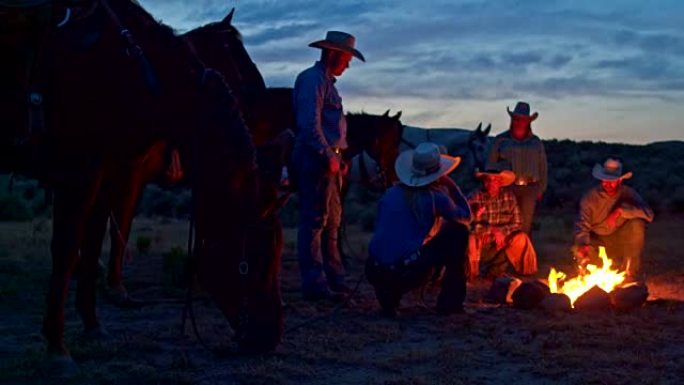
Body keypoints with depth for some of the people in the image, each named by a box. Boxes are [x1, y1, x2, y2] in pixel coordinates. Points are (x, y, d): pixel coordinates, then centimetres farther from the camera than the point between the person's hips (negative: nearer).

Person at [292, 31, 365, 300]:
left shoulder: (327, 82, 22)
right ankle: (314, 284, -7)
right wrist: (328, 156, -22)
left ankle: (334, 278, 22)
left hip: (329, 160, 11)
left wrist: (337, 158, 17)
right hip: (316, 159, -11)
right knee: (314, 220, -8)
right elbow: (310, 124, -20)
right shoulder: (312, 79, -9)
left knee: (331, 220, 14)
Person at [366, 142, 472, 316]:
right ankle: (450, 302, 18)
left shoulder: (391, 193, 14)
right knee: (458, 232, 12)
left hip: (375, 272, 5)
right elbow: (466, 217, 19)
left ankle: (389, 293, 12)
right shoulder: (436, 197, 1)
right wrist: (449, 184, 25)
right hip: (410, 271, -5)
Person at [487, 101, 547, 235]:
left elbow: (542, 167, 14)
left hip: (529, 188, 2)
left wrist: (541, 188, 11)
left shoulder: (536, 142, 10)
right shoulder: (501, 140, 4)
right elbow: (491, 164, 7)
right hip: (507, 187, -2)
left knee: (525, 225, 1)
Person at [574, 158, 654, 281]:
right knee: (580, 253, -31)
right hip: (598, 242, 0)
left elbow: (649, 214, -24)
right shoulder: (590, 197, -10)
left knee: (637, 224, -29)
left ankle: (631, 274, -14)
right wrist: (582, 244, -36)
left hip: (621, 242, 0)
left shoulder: (628, 194, -10)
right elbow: (582, 225, -15)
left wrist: (621, 210, -34)